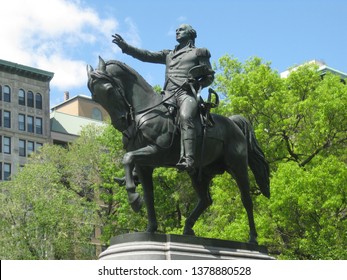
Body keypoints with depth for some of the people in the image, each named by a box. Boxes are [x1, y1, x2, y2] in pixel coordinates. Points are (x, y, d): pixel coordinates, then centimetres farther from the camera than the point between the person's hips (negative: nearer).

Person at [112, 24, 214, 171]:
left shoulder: (199, 53, 18)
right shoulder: (169, 55, 30)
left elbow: (210, 76, 15)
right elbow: (147, 56, 21)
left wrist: (197, 84, -3)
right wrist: (125, 47, 12)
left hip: (186, 93, -6)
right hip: (168, 95, 6)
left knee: (185, 117, -36)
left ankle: (188, 160, -53)